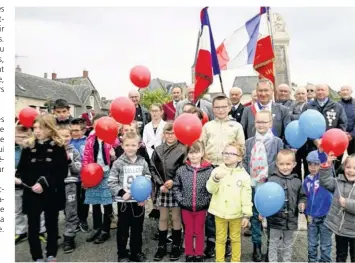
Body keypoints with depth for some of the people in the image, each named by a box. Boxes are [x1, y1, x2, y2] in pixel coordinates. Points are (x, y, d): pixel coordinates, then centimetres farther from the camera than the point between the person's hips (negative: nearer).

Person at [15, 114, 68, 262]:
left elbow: (62, 172, -10)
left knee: (52, 224, 13)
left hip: (52, 193, -1)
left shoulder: (58, 147, -7)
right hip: (31, 193, 2)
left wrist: (44, 183, -19)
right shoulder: (28, 146, 1)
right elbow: (22, 169, 6)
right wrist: (19, 178, -16)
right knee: (33, 227, 4)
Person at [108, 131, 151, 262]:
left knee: (137, 229, 15)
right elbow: (111, 182, -9)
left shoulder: (143, 162, -1)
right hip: (123, 202, -2)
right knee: (123, 230, 11)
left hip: (139, 201, 2)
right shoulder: (118, 163, -9)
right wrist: (122, 193, -20)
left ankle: (136, 252, 33)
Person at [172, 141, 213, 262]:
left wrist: (207, 200, -13)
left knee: (199, 231, 16)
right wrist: (180, 200, -7)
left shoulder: (209, 170, -12)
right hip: (186, 207, 1)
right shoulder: (181, 170, -7)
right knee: (188, 232, 17)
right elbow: (176, 186, 1)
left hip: (201, 207, -1)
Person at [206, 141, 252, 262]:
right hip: (220, 212, 0)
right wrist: (215, 178, -30)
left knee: (235, 238, 17)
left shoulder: (243, 175, -6)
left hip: (236, 213, 0)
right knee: (220, 238, 14)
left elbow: (246, 196, -5)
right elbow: (210, 189, -12)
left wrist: (246, 215, -6)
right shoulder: (217, 171, -5)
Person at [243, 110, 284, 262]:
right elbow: (245, 162, 8)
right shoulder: (249, 142, 9)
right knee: (255, 215, 10)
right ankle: (257, 247, 23)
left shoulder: (277, 142, 0)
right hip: (253, 185, 3)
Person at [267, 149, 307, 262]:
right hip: (275, 219, -3)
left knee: (288, 245, 19)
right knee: (273, 245, 10)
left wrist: (302, 204, -8)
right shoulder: (272, 179, -10)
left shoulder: (297, 181, 0)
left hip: (291, 220, 3)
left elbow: (302, 196, 12)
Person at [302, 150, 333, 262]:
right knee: (312, 245, 16)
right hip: (312, 217, 4)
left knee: (325, 246, 10)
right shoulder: (307, 180, 2)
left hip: (325, 217, -4)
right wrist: (307, 213, 7)